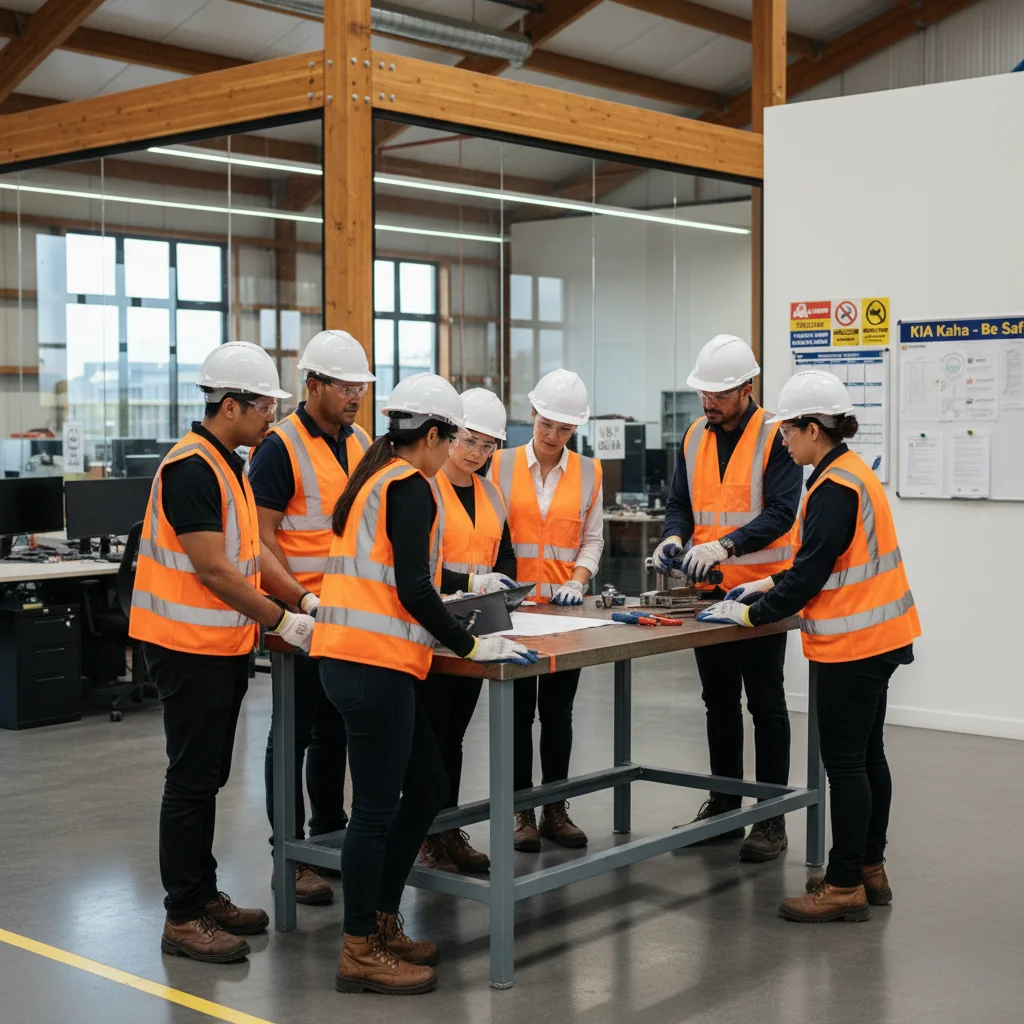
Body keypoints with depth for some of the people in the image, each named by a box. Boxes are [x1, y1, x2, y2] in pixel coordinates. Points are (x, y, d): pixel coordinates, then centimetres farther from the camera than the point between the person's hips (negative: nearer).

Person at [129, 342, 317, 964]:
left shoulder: (230, 465, 13)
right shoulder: (191, 469, -19)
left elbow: (251, 550, 14)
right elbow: (212, 569, -22)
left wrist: (306, 601, 5)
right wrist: (281, 621, -16)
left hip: (225, 644, 10)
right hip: (191, 646, -10)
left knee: (208, 777, 16)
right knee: (192, 779, -3)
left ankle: (205, 896, 26)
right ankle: (183, 919, 6)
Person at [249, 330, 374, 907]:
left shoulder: (362, 443, 11)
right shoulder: (282, 447, -11)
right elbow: (262, 534, -15)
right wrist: (303, 600, -22)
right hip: (302, 616, -7)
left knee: (336, 728, 15)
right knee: (295, 733, 1)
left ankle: (329, 835, 27)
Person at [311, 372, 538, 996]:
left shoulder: (378, 477, 18)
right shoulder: (410, 485, -10)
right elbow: (412, 588, -17)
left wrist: (440, 613, 35)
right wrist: (470, 646, -11)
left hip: (362, 659, 10)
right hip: (377, 663, -10)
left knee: (428, 792, 17)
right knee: (378, 808, -1)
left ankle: (383, 924, 26)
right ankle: (360, 953, 9)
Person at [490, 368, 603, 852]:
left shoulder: (588, 472, 4)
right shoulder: (502, 464, 0)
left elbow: (592, 539, 6)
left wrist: (577, 581, -10)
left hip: (564, 606, 1)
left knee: (558, 710, 8)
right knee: (519, 709, 4)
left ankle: (555, 809, 19)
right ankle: (522, 811, 14)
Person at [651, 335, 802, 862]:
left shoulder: (776, 437, -12)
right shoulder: (695, 438, 8)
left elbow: (780, 512, -20)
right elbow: (680, 503, 10)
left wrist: (725, 545, -32)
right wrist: (674, 537, -12)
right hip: (709, 591, 6)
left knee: (765, 702, 1)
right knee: (719, 700, 13)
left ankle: (772, 818, 8)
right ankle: (723, 805, 24)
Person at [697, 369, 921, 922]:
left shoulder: (835, 488, -20)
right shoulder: (851, 472, 12)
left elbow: (812, 574, -21)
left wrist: (752, 613, -11)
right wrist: (771, 584, 16)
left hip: (852, 646, -10)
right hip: (874, 637, 10)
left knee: (844, 763, -4)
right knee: (866, 755, 16)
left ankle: (845, 886, 4)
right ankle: (868, 869, 26)